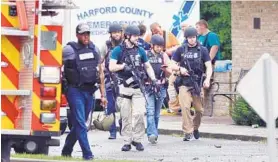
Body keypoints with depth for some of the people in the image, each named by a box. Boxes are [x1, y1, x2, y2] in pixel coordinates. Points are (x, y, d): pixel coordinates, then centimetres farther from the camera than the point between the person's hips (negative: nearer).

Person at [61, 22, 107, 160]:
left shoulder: (94, 49, 10)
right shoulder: (69, 50, -5)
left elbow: (100, 73, 14)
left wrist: (103, 95, 12)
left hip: (90, 91, 5)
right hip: (75, 91, -5)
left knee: (79, 124, 13)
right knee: (80, 124, -9)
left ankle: (66, 151, 27)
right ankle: (87, 154, -8)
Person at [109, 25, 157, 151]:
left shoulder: (140, 51, 11)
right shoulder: (118, 50, 1)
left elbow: (148, 67, 18)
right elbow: (111, 67, -6)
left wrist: (153, 79, 5)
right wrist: (124, 66, -18)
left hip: (138, 87, 2)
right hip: (124, 87, -2)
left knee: (139, 114, -10)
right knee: (125, 116, 1)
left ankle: (137, 140, 2)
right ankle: (127, 141, 9)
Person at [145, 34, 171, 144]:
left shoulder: (163, 55, 12)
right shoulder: (146, 55, 2)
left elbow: (170, 71, 11)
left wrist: (165, 68, -11)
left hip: (161, 87, 4)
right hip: (148, 86, -3)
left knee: (157, 112, 8)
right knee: (150, 111, -14)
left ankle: (153, 134, 15)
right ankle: (152, 134, -22)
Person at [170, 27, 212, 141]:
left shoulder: (202, 50, 6)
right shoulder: (181, 50, 8)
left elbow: (209, 66, 1)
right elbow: (172, 65, 11)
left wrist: (207, 79, -16)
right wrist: (180, 68, -10)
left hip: (197, 84, 1)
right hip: (184, 84, -1)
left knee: (199, 110, 5)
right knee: (185, 107, -15)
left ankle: (195, 128, 31)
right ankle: (188, 133, -11)